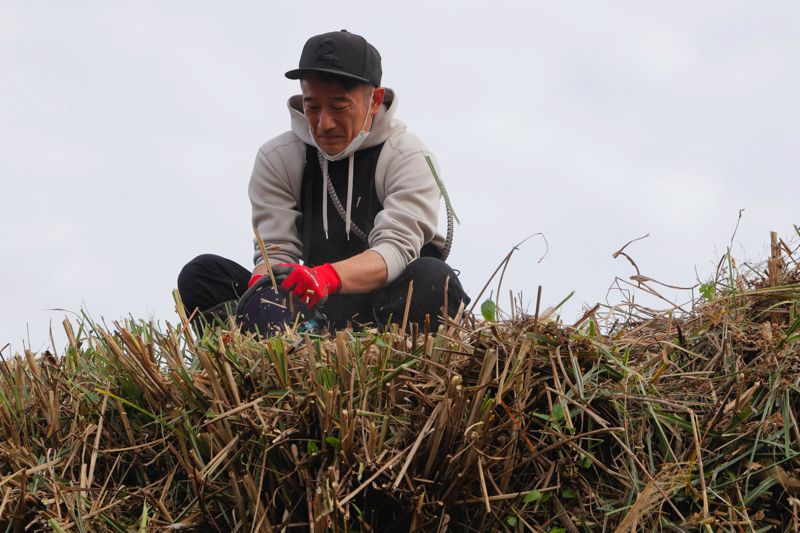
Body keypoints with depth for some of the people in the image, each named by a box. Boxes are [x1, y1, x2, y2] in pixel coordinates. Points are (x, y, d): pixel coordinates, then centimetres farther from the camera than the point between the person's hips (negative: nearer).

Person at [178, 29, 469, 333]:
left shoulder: (409, 157, -6)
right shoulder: (277, 158, 3)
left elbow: (397, 248, -20)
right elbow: (275, 250, -5)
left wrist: (327, 276, -41)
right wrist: (263, 283, -32)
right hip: (314, 311, 3)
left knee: (433, 278, -36)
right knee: (199, 274, -15)